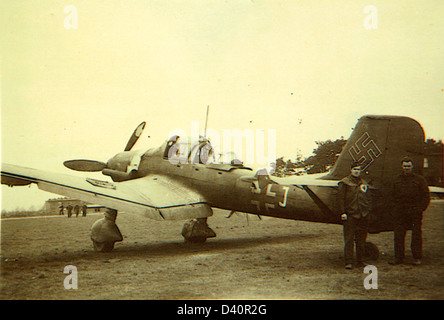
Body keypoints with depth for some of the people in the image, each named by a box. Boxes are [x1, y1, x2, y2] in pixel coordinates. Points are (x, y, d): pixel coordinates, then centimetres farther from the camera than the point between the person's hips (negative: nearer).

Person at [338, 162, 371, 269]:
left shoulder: (364, 184, 17)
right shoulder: (344, 183, 1)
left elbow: (367, 199, 21)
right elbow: (340, 198, -4)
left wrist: (367, 211, 10)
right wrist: (343, 212, -12)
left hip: (363, 216, 5)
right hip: (350, 215, -5)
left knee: (361, 240, 8)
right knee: (349, 240, -7)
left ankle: (360, 261, 16)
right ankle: (348, 262, -6)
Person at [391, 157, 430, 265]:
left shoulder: (420, 179, 5)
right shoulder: (397, 180, 14)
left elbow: (426, 196, 4)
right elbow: (394, 196, 21)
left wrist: (421, 208, -6)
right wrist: (396, 207, 6)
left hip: (415, 212, -3)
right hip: (400, 213, 3)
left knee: (416, 235, 0)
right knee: (398, 235, 3)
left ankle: (417, 258, 8)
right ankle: (398, 257, 10)